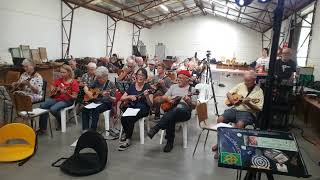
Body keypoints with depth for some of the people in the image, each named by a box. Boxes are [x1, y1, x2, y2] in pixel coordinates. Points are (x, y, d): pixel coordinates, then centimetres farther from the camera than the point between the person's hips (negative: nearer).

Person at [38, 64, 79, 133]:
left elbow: (74, 97, -9)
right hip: (56, 98, 6)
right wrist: (56, 89, -5)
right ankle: (43, 127, -8)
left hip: (67, 101, -6)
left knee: (53, 109, -30)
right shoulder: (59, 80, 9)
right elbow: (52, 90, 18)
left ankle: (61, 122, 1)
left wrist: (66, 93, -26)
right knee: (42, 105, -19)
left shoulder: (74, 82, -8)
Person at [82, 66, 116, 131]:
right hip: (95, 102, 5)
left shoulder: (111, 85, -9)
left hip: (106, 103, -5)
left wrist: (108, 96, -34)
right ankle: (85, 129, -15)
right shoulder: (96, 82, 5)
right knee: (85, 109, -20)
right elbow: (85, 87, 13)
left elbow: (114, 99, -12)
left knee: (95, 110, -32)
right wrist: (88, 92, -9)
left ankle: (92, 130, -22)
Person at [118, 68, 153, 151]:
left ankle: (128, 139, -11)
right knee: (123, 118, -27)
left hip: (143, 109, -3)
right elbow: (122, 98, 11)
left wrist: (147, 96, -25)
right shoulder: (132, 86, 10)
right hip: (131, 107, 4)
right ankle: (126, 132, 3)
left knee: (130, 119, -31)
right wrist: (129, 97, -7)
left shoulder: (148, 87, -1)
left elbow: (150, 104, -7)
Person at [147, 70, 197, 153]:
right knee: (171, 118, -34)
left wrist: (189, 101, -17)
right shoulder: (173, 86, 22)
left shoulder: (191, 89, 11)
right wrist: (168, 98, -3)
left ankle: (156, 128, -42)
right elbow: (163, 97, 20)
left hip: (185, 112, -3)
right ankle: (170, 142, -18)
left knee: (180, 108, -39)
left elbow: (194, 106, 4)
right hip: (170, 109, 3)